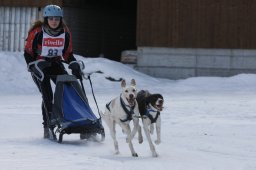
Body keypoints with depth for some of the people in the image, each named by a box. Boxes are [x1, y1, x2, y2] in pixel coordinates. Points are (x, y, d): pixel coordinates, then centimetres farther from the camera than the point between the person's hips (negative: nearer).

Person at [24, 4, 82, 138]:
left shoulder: (65, 33, -2)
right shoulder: (37, 33, -14)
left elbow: (68, 53, 9)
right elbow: (28, 53, -6)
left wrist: (74, 65, -6)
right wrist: (33, 67, -18)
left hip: (56, 64, 4)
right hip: (39, 66, -4)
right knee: (47, 95, -16)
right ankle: (48, 126, -11)